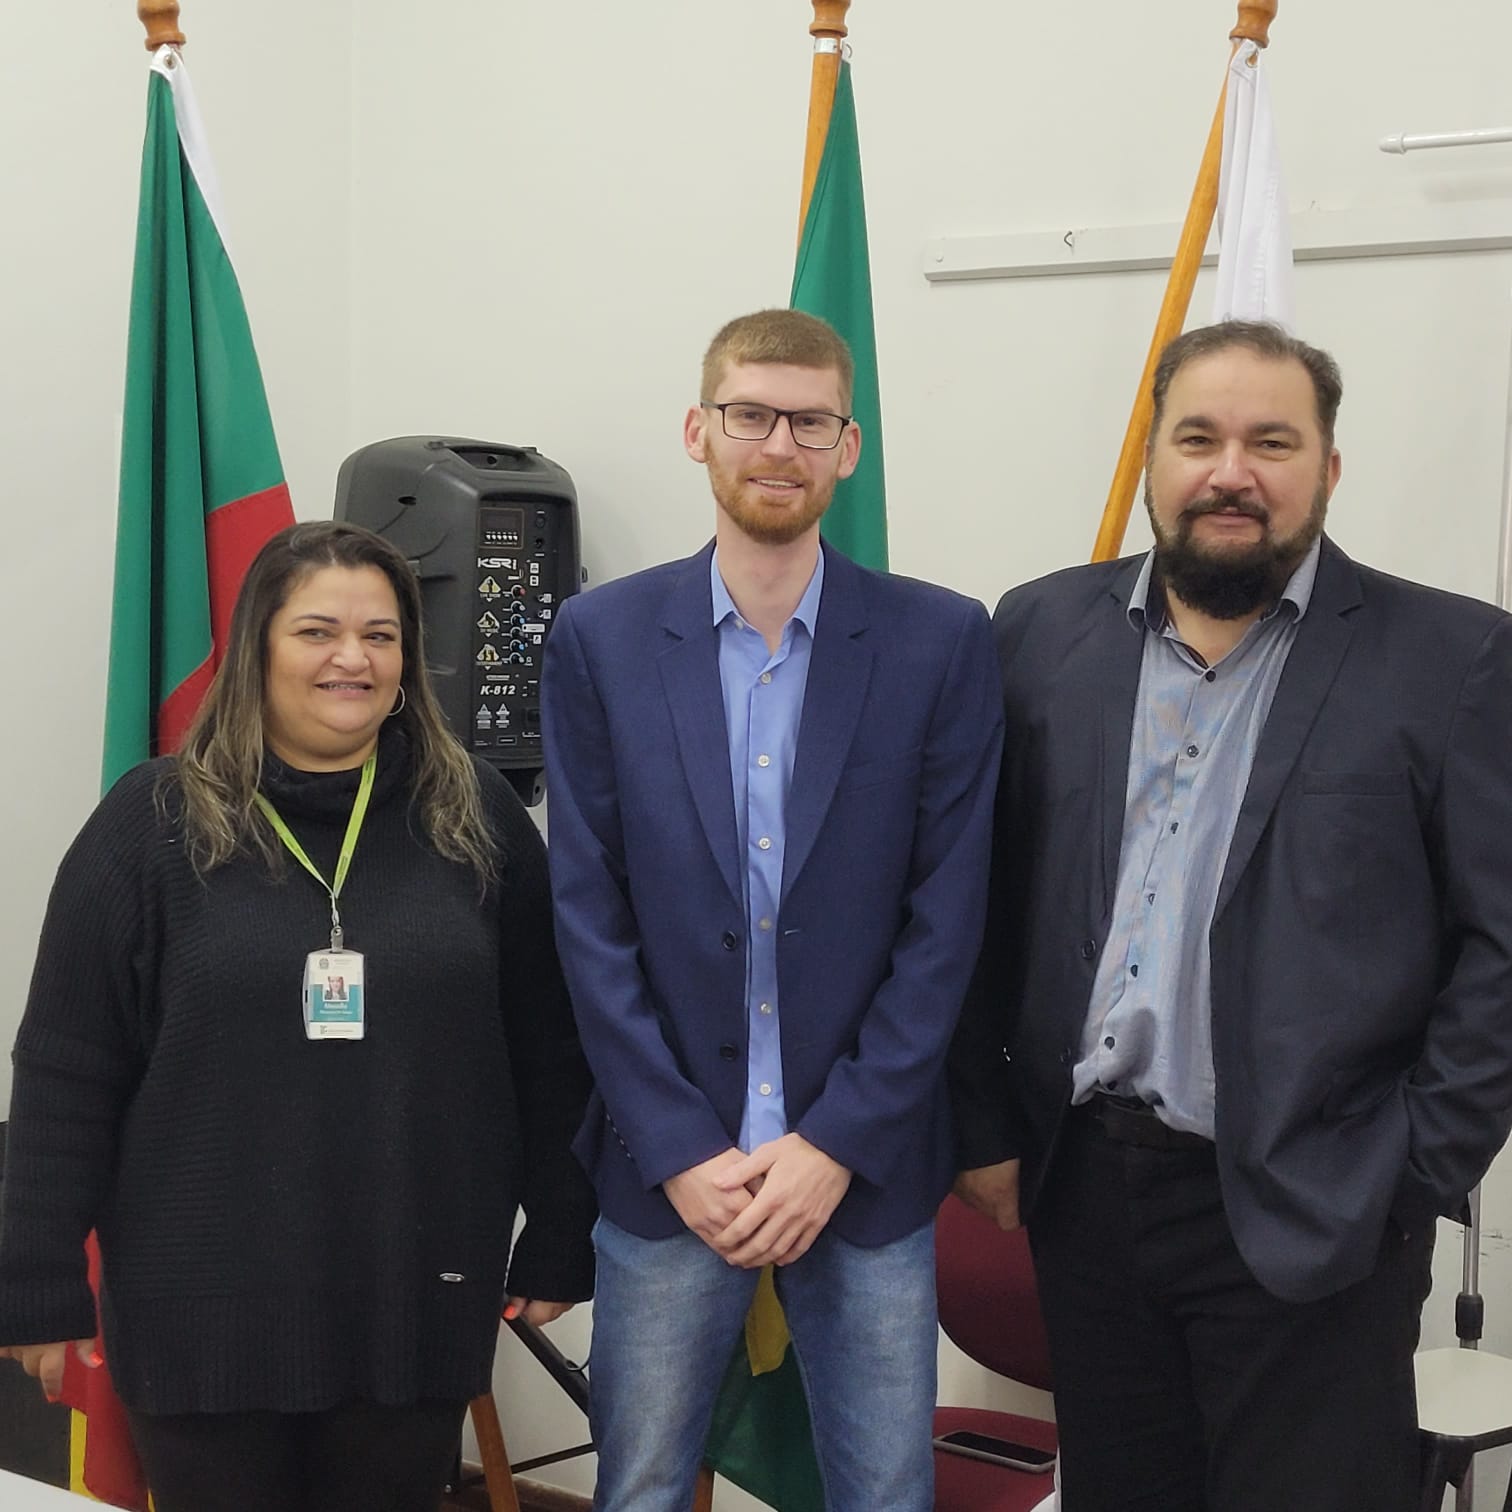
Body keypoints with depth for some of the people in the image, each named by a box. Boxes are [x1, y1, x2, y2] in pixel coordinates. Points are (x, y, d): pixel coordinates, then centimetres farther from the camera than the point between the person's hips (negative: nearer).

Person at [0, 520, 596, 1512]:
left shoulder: (476, 816, 1)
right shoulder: (156, 821, -3)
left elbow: (550, 1053, 5)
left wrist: (560, 1243, 5)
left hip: (417, 1298, 1)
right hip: (205, 1308, -1)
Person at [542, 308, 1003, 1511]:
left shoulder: (941, 643, -2)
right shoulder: (600, 640, 0)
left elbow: (946, 920, -4)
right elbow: (590, 918, -2)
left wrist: (834, 1145, -9)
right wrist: (680, 1153, -8)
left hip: (864, 1170, 0)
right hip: (666, 1172, 1)